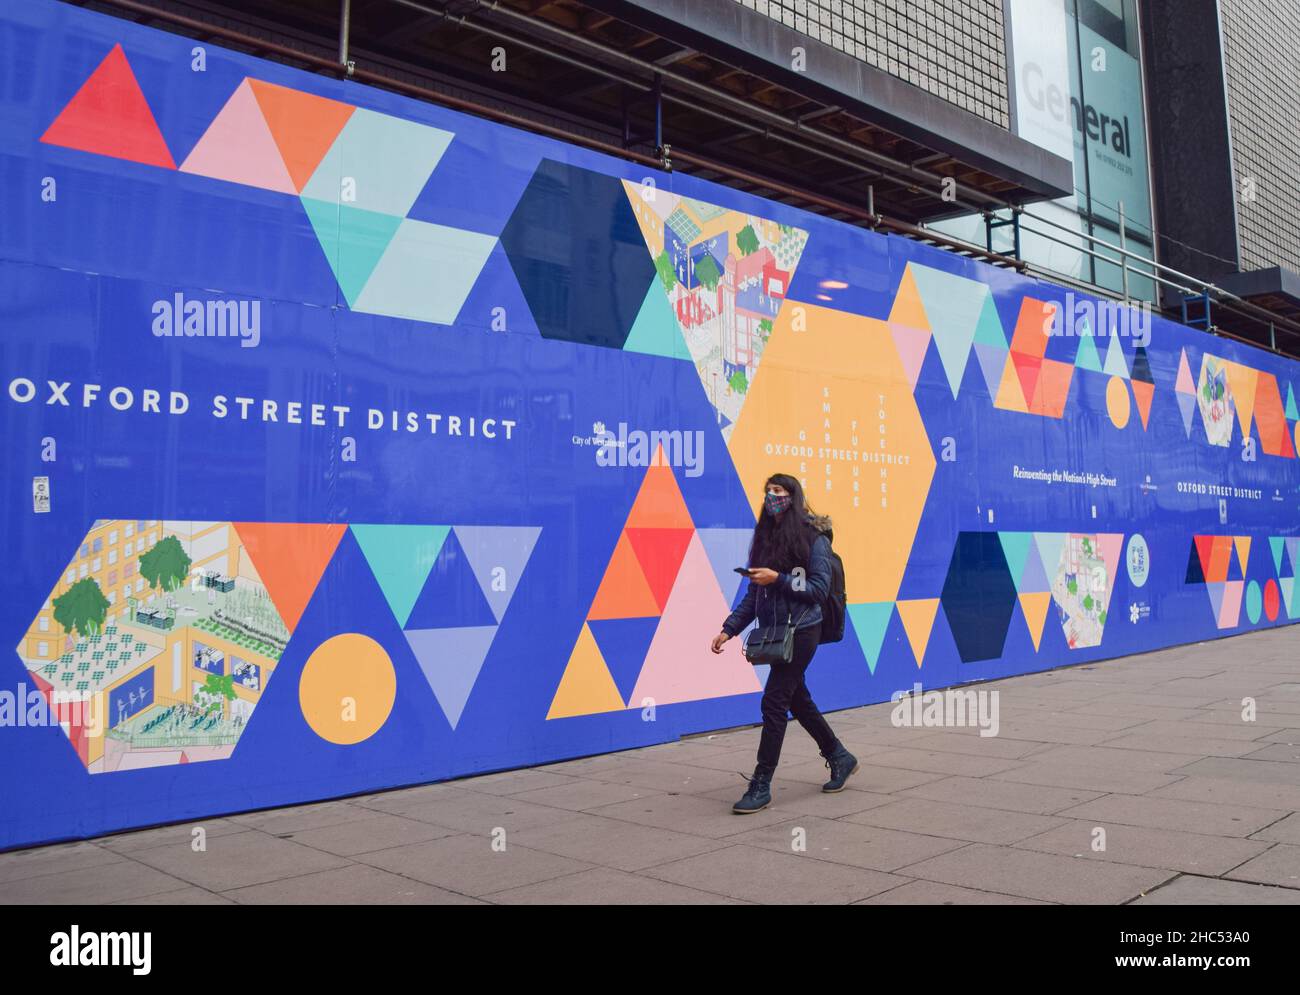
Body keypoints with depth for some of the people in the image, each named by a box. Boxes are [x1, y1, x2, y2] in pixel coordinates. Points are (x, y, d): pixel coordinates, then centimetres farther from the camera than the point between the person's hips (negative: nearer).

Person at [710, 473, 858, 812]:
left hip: (800, 631, -7)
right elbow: (754, 594, 10)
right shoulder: (764, 538, 10)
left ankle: (761, 786, -3)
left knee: (774, 701, -10)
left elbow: (818, 589, -12)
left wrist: (778, 579, -21)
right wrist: (729, 628, 2)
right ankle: (839, 757, 37)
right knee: (798, 700, 17)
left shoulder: (813, 539, -9)